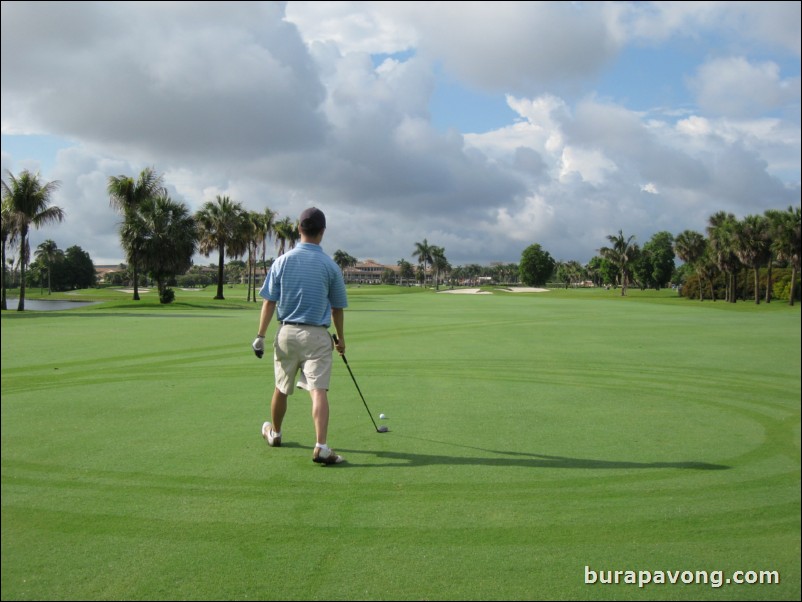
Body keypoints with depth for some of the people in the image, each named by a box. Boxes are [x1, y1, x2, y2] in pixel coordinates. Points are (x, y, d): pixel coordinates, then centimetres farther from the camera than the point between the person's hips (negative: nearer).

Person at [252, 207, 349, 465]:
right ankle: (321, 446, -18)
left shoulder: (282, 261, -1)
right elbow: (337, 308, 5)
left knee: (281, 388, 19)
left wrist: (261, 335, 3)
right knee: (319, 390, -8)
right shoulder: (330, 266, -2)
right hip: (317, 336, -2)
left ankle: (274, 432, 39)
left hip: (287, 332, 2)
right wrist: (340, 338, 18)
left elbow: (269, 302, -2)